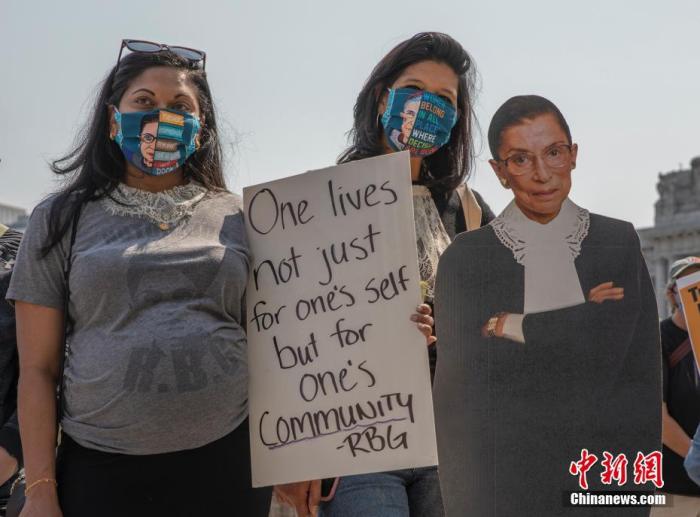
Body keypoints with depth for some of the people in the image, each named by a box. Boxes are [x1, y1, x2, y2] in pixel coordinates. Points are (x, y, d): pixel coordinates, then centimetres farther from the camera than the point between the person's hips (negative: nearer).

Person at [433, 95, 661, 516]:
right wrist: (581, 323, -14)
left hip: (606, 474, 2)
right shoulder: (465, 257, -5)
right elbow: (463, 367, -13)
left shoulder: (619, 243, -1)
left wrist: (509, 326, -14)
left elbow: (640, 367, -10)